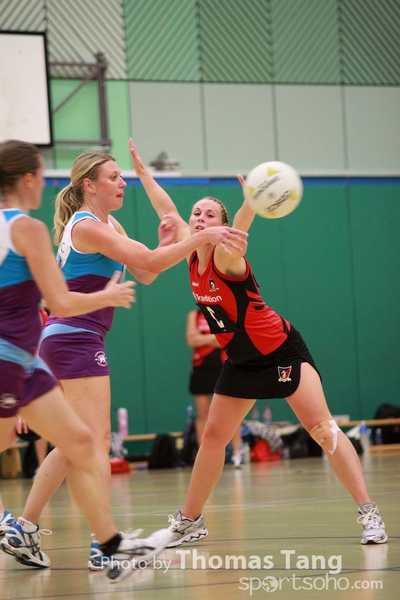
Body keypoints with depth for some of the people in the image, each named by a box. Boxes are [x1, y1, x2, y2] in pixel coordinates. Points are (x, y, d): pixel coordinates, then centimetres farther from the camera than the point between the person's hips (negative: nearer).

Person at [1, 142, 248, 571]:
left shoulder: (107, 224, 17)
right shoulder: (87, 226, -14)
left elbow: (144, 275, 13)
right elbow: (149, 261, -22)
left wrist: (164, 244, -3)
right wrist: (201, 238, -19)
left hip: (67, 341, 10)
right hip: (77, 339, -10)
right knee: (97, 441, -13)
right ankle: (103, 545, -16)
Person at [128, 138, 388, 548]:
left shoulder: (226, 257, -20)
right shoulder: (193, 257, 0)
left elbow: (241, 225, -42)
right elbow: (167, 211, 11)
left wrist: (251, 201, -62)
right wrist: (142, 172, 14)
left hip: (281, 352, -8)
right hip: (241, 361, 8)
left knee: (320, 427, -18)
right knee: (213, 436, 10)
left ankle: (368, 513, -19)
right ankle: (189, 521, 22)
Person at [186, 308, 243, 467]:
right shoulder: (194, 315, 8)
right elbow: (192, 340, -6)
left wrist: (203, 338, -14)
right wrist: (216, 336, -13)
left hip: (223, 366, -1)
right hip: (201, 368, 1)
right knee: (202, 414, 3)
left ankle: (236, 454, -5)